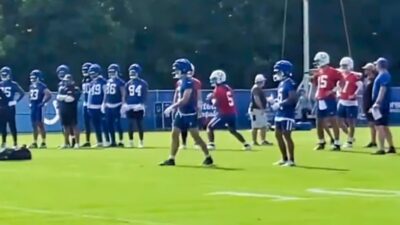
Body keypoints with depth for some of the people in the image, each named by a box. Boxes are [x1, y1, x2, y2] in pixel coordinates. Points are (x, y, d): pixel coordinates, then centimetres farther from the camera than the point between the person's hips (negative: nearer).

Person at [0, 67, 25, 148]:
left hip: (10, 108, -5)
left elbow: (22, 93, -6)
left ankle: (15, 143, -1)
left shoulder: (13, 84, -5)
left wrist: (15, 101, -11)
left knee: (12, 126, -5)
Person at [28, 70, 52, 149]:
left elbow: (49, 94, -21)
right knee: (34, 125, 10)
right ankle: (35, 142, 16)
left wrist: (42, 103, -18)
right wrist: (30, 103, 15)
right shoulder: (31, 86, 13)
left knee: (40, 125, -4)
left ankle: (43, 143, 1)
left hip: (39, 108, -8)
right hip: (33, 108, 8)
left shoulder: (42, 86, -13)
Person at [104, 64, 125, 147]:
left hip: (116, 106, -7)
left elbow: (123, 95, -9)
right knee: (109, 125, 7)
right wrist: (104, 104, 16)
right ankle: (113, 142, 15)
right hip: (108, 106, 7)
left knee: (117, 124, -8)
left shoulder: (120, 82, -8)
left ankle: (121, 141, 0)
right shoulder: (108, 82, 12)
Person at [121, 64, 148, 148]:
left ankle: (141, 142, 12)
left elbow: (145, 96, -2)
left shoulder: (143, 84, 0)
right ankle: (131, 142, 8)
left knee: (139, 125, 0)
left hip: (139, 107, -2)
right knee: (130, 125, -1)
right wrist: (124, 105, -4)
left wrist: (141, 105, -15)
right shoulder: (128, 84, 9)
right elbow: (125, 96, 8)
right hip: (129, 107, 2)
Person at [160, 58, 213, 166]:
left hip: (190, 114, -9)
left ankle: (208, 157, 9)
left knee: (195, 136, -3)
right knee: (174, 134, 5)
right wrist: (174, 107, 14)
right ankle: (171, 159, 9)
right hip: (181, 113, 9)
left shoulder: (188, 82, -19)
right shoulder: (181, 81, 10)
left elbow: (185, 100, -24)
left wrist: (171, 107, -20)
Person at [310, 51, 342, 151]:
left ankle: (337, 143, -6)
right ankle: (321, 142, 27)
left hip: (329, 99, -8)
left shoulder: (332, 72, -8)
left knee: (333, 120, -8)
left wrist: (333, 90, -15)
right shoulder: (318, 72, 14)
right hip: (320, 100, 8)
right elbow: (314, 86, 26)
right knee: (319, 122, 12)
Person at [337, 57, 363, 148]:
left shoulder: (354, 76, -13)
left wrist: (354, 95, -19)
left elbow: (360, 86, -20)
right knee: (340, 121, 9)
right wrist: (339, 94, 12)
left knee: (351, 122, 1)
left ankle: (350, 141, 9)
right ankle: (350, 137, 27)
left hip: (351, 103, -8)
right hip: (342, 102, 8)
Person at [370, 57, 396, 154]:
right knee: (384, 126, 15)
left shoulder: (384, 75, -15)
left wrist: (377, 102, -27)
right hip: (382, 105, 11)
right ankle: (391, 147, 20)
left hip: (381, 105, -11)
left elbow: (382, 90, -23)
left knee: (380, 126, -12)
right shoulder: (382, 75, 17)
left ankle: (381, 149, -15)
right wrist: (376, 103, 25)